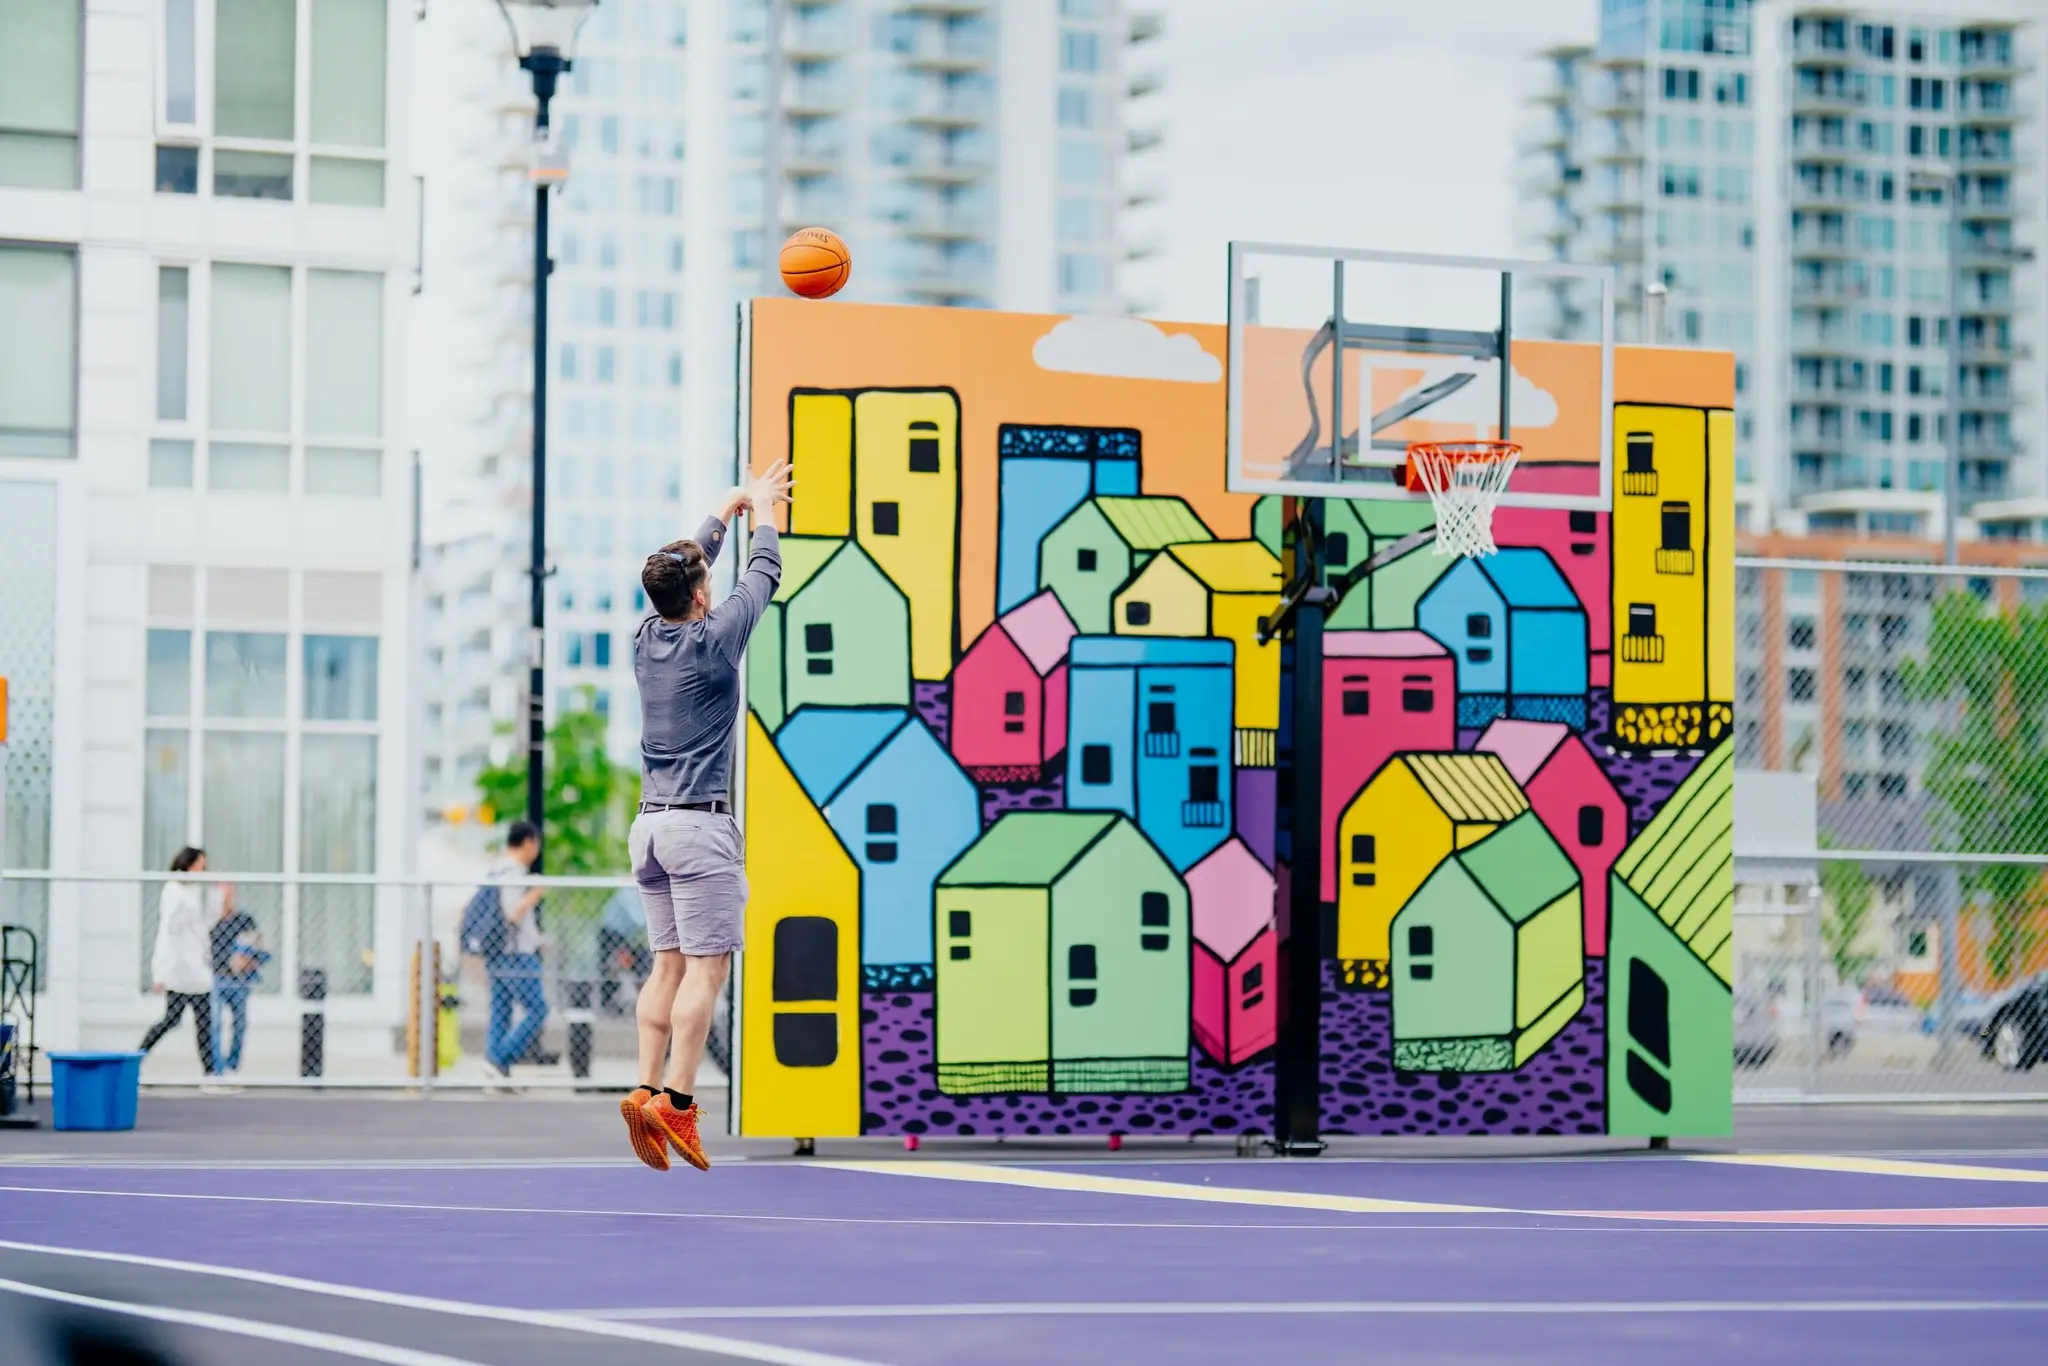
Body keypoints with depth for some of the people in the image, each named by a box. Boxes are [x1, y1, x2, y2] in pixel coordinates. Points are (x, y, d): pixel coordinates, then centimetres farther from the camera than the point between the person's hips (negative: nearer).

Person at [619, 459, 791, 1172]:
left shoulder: (647, 638, 6)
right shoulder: (713, 641, -10)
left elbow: (683, 568, 23)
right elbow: (762, 576, 4)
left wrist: (728, 507, 34)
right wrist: (761, 512, 21)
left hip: (650, 824, 7)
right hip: (701, 827, -7)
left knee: (668, 965, 9)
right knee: (707, 967, -7)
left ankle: (647, 1089, 0)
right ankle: (677, 1103, -14)